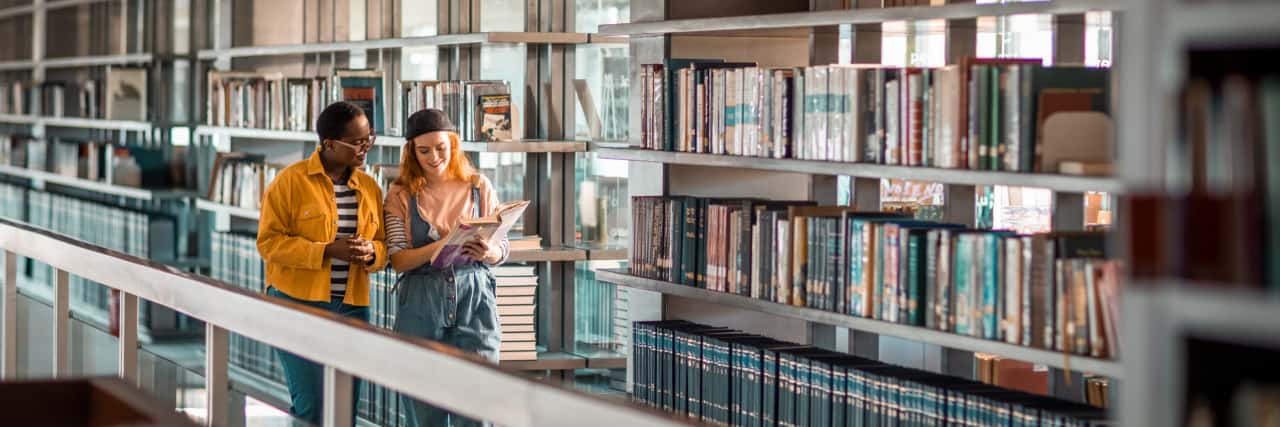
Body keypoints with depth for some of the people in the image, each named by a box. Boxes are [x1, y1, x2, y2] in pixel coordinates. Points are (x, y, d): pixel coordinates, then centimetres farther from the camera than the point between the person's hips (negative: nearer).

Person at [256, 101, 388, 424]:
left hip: (352, 308, 5)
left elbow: (383, 245, 15)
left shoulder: (369, 187, 8)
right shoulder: (291, 181, -7)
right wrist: (326, 251, -21)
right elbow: (269, 242, -11)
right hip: (298, 304, -5)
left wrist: (371, 252, -10)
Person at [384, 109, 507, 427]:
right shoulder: (401, 195, 3)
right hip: (421, 304, 0)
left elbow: (502, 251, 7)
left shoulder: (479, 187, 5)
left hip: (474, 297, 0)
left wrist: (486, 253, -17)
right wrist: (440, 247, -22)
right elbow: (398, 260, -5)